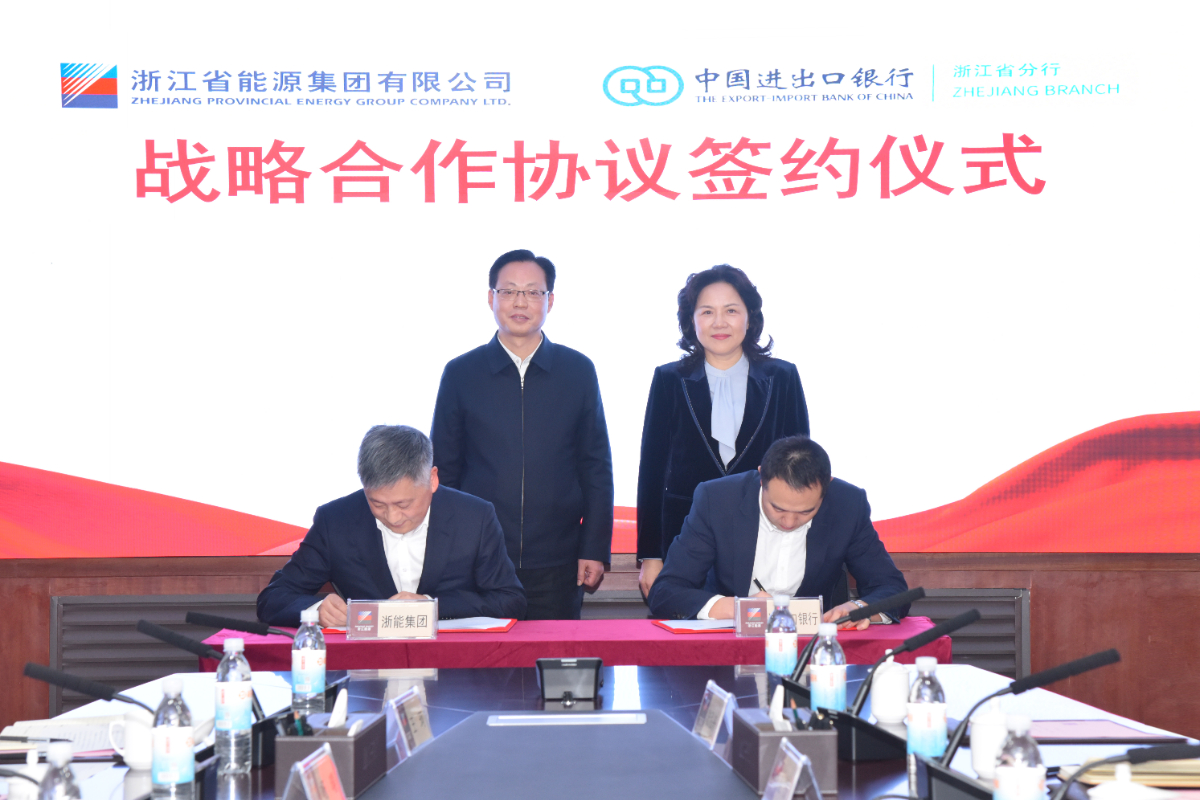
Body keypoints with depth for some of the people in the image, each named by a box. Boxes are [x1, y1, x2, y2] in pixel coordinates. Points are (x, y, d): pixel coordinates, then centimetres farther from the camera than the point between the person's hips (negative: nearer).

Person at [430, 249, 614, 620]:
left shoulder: (578, 371, 7)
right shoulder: (461, 373, 5)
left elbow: (596, 467, 8)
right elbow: (444, 470, 8)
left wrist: (595, 549, 1)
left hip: (556, 566, 0)